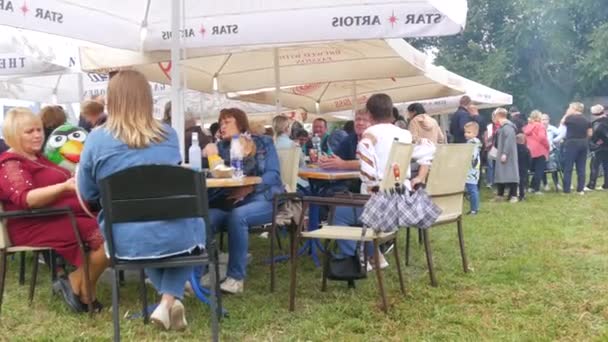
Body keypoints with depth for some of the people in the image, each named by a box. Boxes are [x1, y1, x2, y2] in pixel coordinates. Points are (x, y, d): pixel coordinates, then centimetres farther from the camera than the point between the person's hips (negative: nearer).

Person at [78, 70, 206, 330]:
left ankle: (168, 298, 20)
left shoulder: (96, 139, -5)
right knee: (196, 222, 34)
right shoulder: (169, 135, 3)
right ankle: (169, 301, 14)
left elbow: (88, 194, 6)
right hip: (175, 236, 0)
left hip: (127, 242, 1)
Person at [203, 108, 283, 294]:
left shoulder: (263, 143, 7)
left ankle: (236, 277, -27)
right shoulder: (222, 147, 17)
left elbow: (273, 174, -4)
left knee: (237, 215, -36)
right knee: (206, 217, -29)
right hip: (230, 202, 3)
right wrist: (207, 156, -17)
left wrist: (248, 189, -18)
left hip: (263, 199, -3)